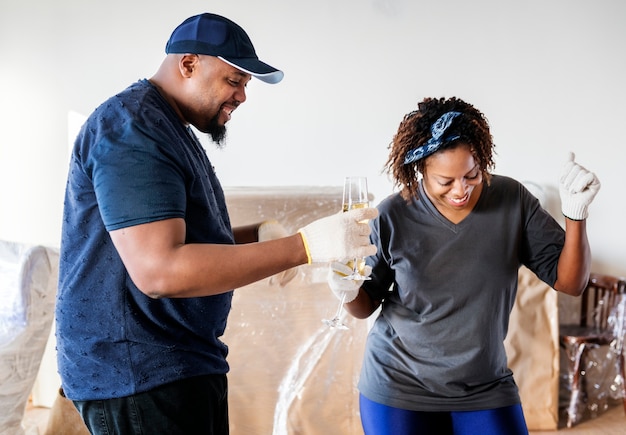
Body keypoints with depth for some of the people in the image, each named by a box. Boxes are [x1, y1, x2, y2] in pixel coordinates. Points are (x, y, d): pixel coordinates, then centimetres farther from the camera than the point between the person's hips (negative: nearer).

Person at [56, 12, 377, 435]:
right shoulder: (133, 128, -17)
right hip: (138, 373, -10)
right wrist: (306, 246, -27)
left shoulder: (169, 128, 15)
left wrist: (257, 235, 3)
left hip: (182, 364, 10)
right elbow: (160, 270, -28)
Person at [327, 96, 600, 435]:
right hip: (400, 388, -1)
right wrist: (350, 293, -24)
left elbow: (569, 282, -8)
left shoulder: (512, 200, -10)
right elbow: (367, 305, -2)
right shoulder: (392, 216, -13)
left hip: (487, 391, 1)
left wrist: (576, 213, -22)